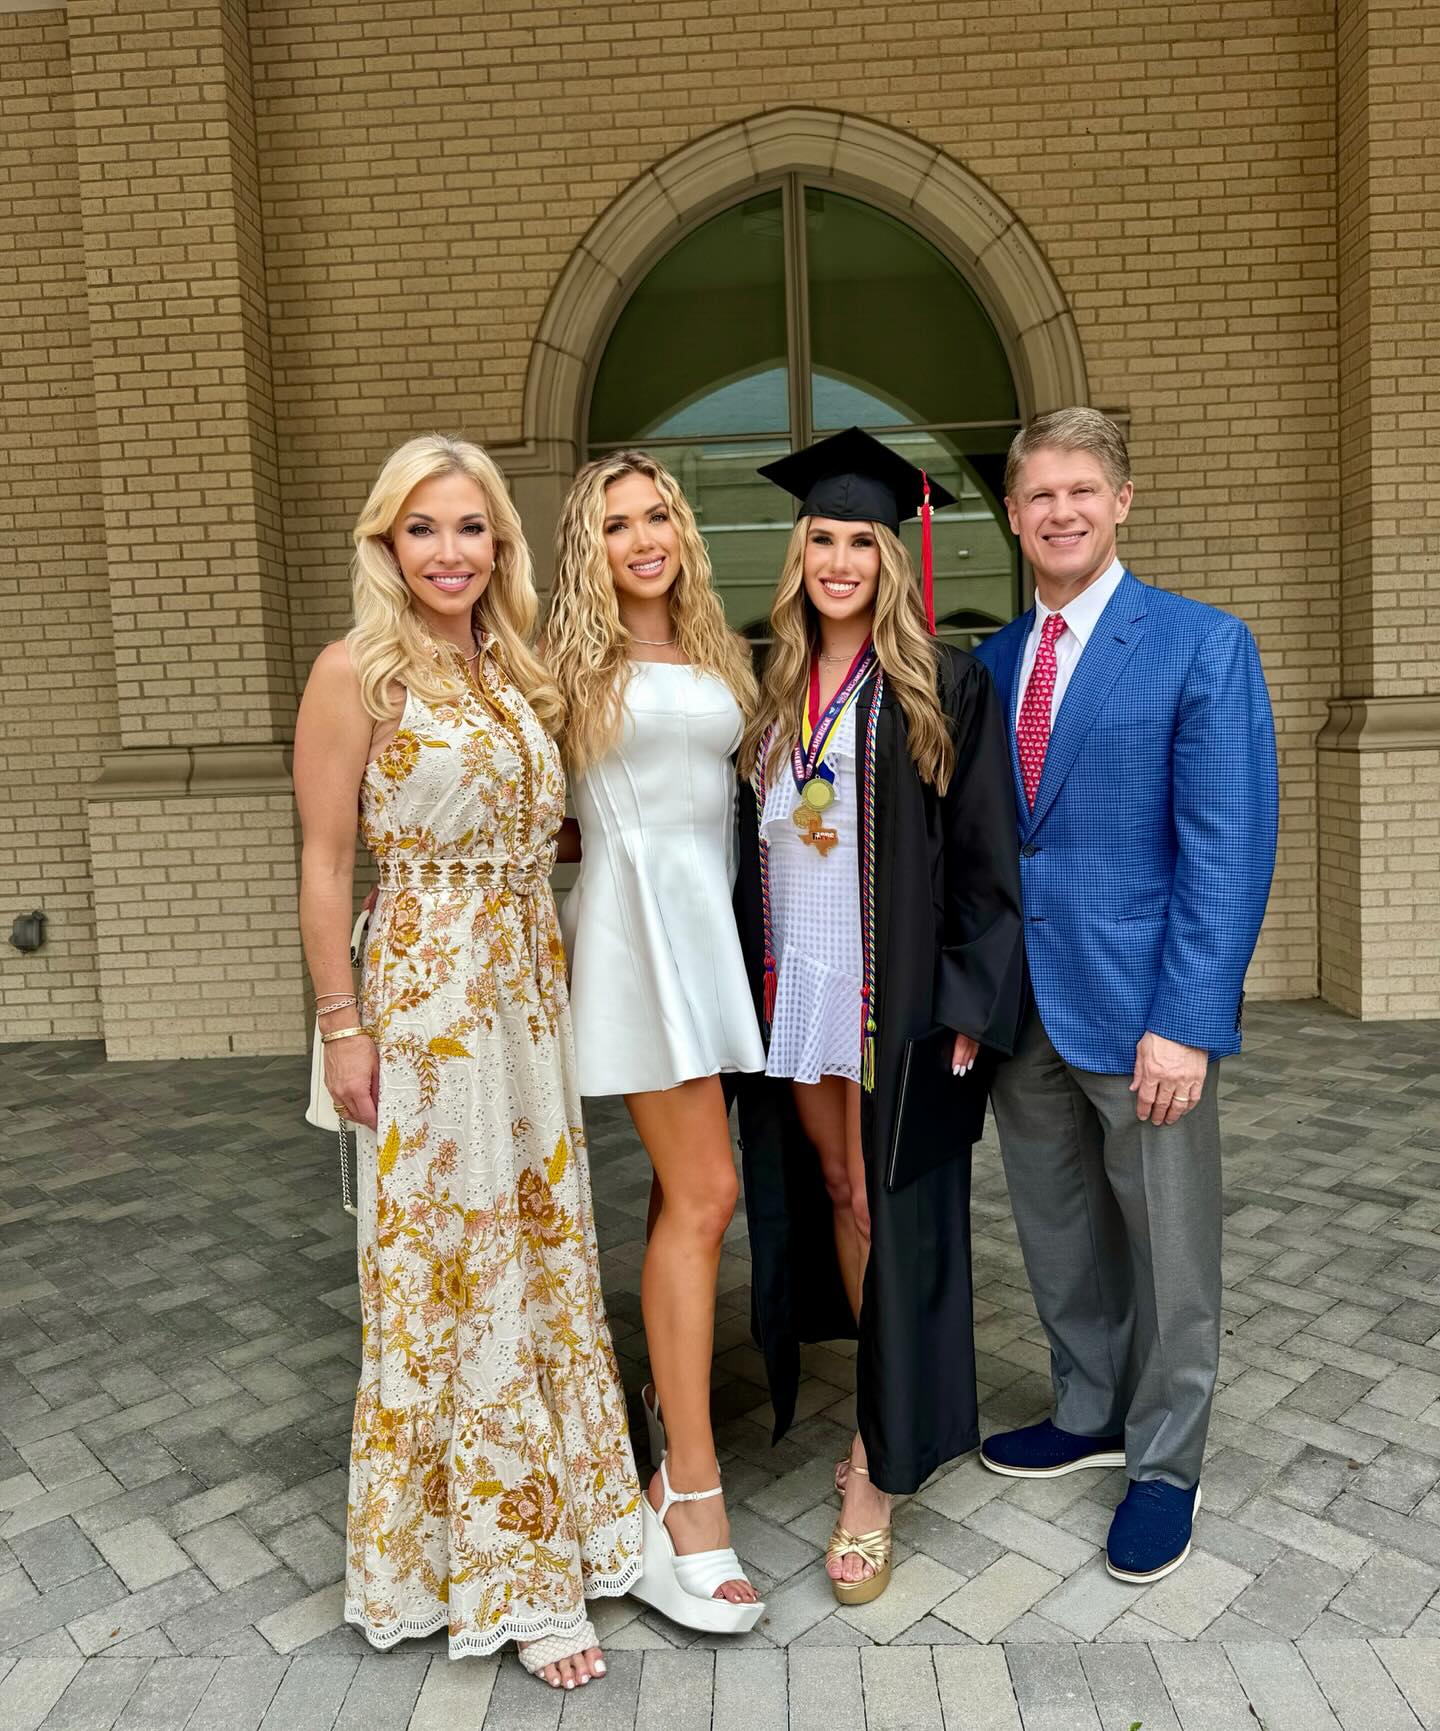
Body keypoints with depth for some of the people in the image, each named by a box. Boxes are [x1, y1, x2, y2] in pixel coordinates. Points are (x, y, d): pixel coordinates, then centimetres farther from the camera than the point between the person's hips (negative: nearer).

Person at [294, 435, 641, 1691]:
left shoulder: (516, 674, 9)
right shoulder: (358, 672, -9)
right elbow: (326, 863, -9)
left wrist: (550, 973, 7)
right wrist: (342, 1026, -10)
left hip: (531, 987, 7)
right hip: (425, 997, -6)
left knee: (542, 1249, 15)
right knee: (451, 1266, 5)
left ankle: (549, 1523, 37)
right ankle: (491, 1563, 25)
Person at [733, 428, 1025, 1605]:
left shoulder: (943, 688, -5)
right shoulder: (772, 691, 10)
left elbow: (985, 857, -7)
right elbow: (745, 842, 13)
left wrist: (967, 1007, -13)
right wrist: (748, 976, 8)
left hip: (896, 998, -5)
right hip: (790, 989, 5)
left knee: (888, 1213, 2)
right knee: (828, 1195, 15)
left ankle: (881, 1469, 15)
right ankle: (879, 1406, 35)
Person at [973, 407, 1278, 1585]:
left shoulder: (1204, 645, -7)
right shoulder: (992, 660, 8)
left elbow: (1230, 849, -13)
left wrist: (1186, 1021, -19)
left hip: (1141, 1005, -5)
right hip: (1022, 1000, 5)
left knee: (1167, 1247, 11)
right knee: (1059, 1232, 18)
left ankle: (1165, 1465, 32)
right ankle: (1091, 1413, 40)